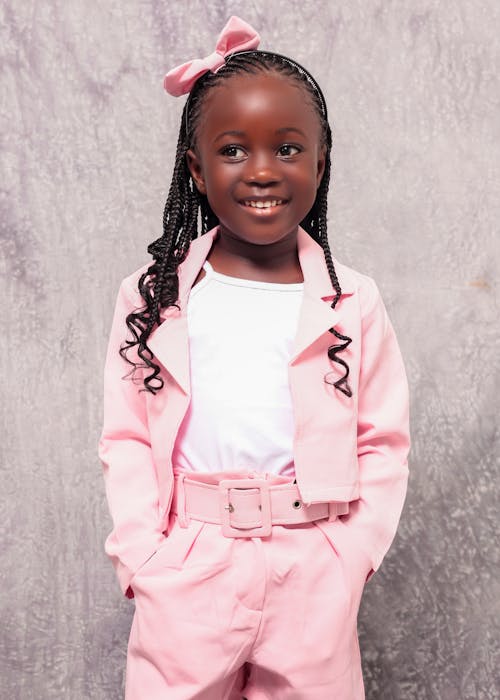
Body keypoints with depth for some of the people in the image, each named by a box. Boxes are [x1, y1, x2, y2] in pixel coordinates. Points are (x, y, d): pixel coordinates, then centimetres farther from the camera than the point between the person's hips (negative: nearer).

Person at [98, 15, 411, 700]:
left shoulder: (354, 303, -1)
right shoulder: (152, 297, 0)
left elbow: (383, 442, 2)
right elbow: (126, 438, 1)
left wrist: (354, 556, -6)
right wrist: (143, 557, -7)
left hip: (316, 579, 0)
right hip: (185, 573, 0)